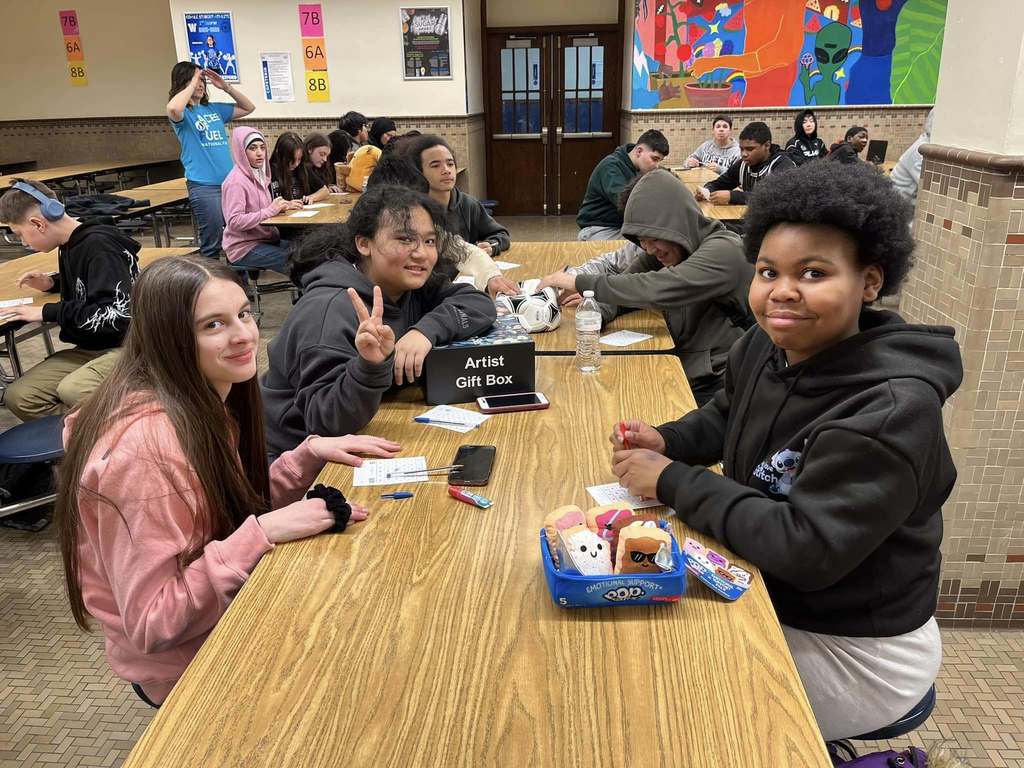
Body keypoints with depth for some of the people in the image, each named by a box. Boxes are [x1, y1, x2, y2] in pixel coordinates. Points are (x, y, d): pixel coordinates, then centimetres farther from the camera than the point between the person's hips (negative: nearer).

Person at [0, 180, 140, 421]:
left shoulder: (99, 245, -17)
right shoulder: (70, 245, 9)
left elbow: (117, 314, -25)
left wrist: (47, 312, -16)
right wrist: (52, 283, 10)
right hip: (91, 348, 9)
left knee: (71, 390, -34)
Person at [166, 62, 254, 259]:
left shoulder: (214, 109, 14)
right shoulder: (182, 113, -2)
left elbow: (248, 108, 21)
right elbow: (172, 108, -27)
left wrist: (226, 87, 8)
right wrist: (192, 84, -14)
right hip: (204, 186, -6)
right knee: (212, 243, -2)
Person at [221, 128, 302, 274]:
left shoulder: (259, 175, 11)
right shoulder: (236, 181, -14)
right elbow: (234, 222, -22)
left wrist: (284, 206, -1)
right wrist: (271, 210, -24)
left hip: (265, 239, 8)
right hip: (244, 247, -8)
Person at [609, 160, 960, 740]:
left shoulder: (891, 410, -30)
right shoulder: (764, 347, -6)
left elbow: (805, 550, -32)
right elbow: (725, 416, 15)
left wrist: (673, 482, -25)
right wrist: (668, 442, -6)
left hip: (848, 650, -7)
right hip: (764, 593, 7)